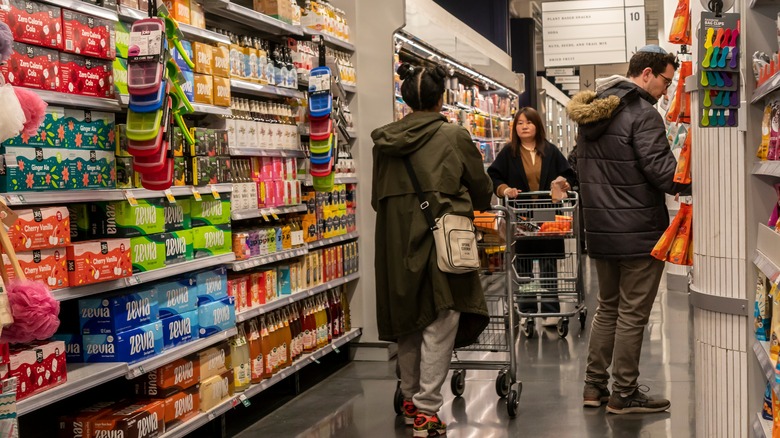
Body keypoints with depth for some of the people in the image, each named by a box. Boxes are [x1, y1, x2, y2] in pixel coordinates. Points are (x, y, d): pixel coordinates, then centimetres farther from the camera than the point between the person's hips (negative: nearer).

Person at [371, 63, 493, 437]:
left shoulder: (384, 140, 6)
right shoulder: (453, 136, -4)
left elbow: (377, 196, 13)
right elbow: (481, 188, 7)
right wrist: (470, 207, 28)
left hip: (395, 241, 5)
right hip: (440, 237, -5)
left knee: (407, 319, 16)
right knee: (440, 322, 0)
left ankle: (411, 399, 30)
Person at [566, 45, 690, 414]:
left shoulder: (590, 113, 12)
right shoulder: (641, 114, -16)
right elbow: (661, 168, -23)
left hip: (600, 228, 8)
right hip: (638, 232, -8)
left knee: (608, 307, 18)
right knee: (632, 314, 2)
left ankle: (594, 387, 22)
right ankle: (624, 395, 10)